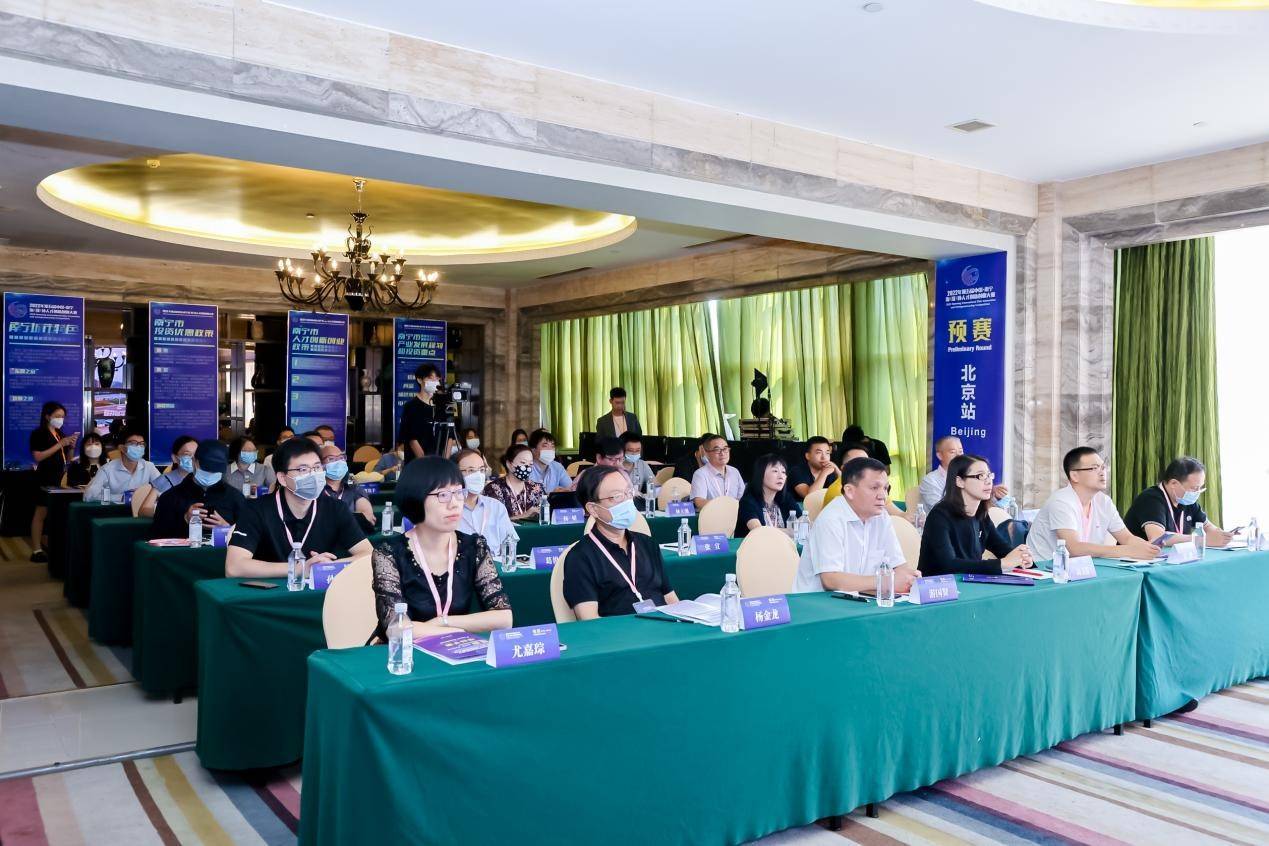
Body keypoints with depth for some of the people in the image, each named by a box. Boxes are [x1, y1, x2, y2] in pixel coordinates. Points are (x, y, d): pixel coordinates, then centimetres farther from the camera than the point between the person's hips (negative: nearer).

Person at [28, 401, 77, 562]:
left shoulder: (60, 433, 17)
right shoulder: (38, 433, -4)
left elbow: (67, 458, 21)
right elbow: (37, 457, -16)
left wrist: (71, 446, 1)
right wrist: (60, 444, -17)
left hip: (59, 478, 7)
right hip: (45, 478, -7)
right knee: (41, 512, -8)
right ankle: (36, 550, -9)